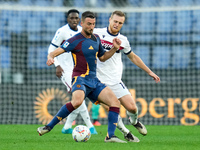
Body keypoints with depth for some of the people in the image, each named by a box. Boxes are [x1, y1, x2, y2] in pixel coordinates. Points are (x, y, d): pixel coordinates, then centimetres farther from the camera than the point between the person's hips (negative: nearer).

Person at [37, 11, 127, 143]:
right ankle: (48, 127, -25)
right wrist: (50, 58, -38)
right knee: (77, 101, -36)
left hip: (94, 80, 7)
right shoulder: (75, 40, -8)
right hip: (80, 79, -7)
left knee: (115, 101, -10)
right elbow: (55, 52, -15)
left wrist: (114, 49, 12)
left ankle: (110, 136, -10)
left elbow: (102, 57, 28)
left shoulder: (96, 39, 14)